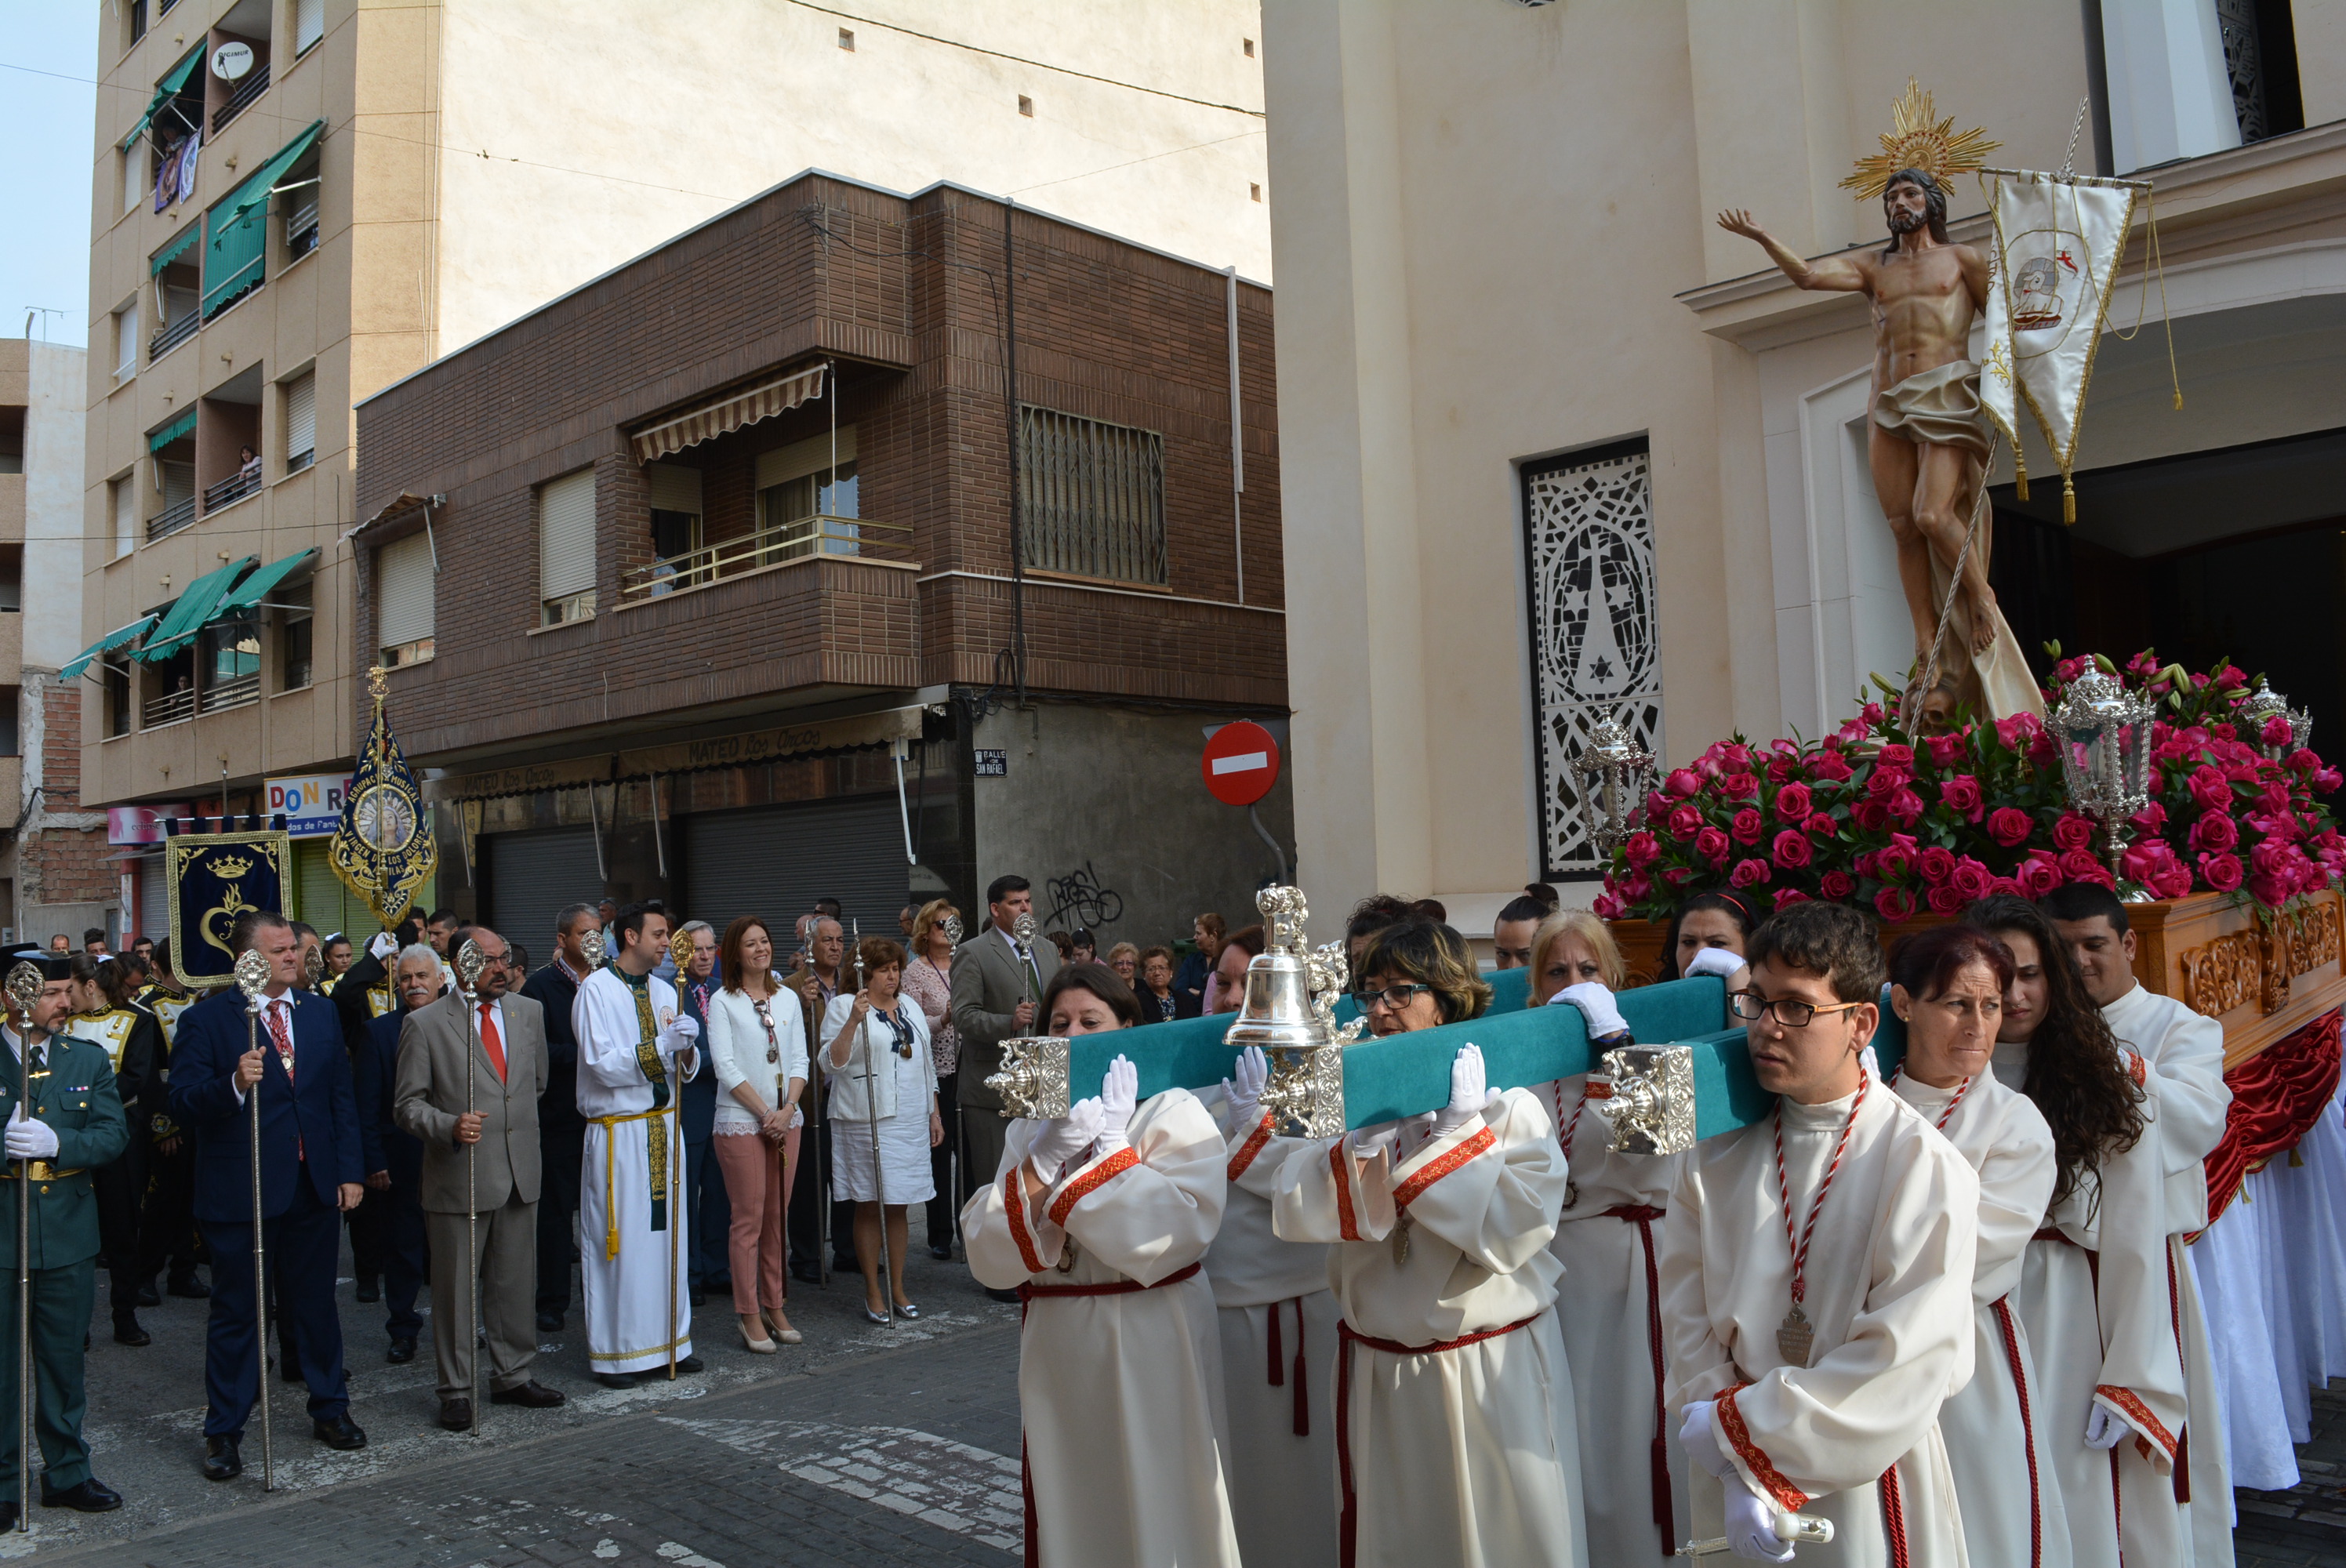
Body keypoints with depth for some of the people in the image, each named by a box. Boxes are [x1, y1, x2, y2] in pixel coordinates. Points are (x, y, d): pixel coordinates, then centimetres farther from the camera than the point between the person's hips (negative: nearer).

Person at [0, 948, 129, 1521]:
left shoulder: (89, 1059, 6)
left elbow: (115, 1134, -4)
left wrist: (56, 1143, -20)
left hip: (68, 1235, 3)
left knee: (64, 1361, 14)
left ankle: (67, 1473, 26)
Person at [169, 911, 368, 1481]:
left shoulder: (321, 1013, 8)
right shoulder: (206, 1019, -7)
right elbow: (182, 1104, -12)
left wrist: (350, 1170, 5)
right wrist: (233, 1084, -31)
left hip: (314, 1187, 4)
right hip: (240, 1192, -4)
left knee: (317, 1304, 15)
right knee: (237, 1315, 5)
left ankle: (330, 1409, 30)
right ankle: (224, 1433, 19)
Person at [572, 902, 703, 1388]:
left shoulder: (664, 992, 11)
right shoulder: (596, 990, -7)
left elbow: (684, 1070, 12)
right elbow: (602, 1063, -15)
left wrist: (687, 1047, -10)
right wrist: (662, 1046, -22)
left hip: (664, 1126, 6)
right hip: (618, 1132, -6)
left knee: (667, 1234, 10)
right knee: (618, 1242, -1)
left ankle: (670, 1340, 20)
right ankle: (612, 1353, 9)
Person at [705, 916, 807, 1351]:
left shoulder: (787, 998, 10)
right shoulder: (723, 1002, -2)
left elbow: (799, 1061, 8)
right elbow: (726, 1067, -8)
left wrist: (787, 1110, -7)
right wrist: (766, 1113, -11)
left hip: (785, 1120, 4)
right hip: (741, 1122, -4)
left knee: (777, 1217, 9)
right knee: (749, 1219, -2)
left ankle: (775, 1307, 18)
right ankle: (750, 1316, 6)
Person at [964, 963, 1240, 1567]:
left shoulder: (1173, 1113, -6)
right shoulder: (1029, 1129, 8)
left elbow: (1174, 1233, -22)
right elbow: (990, 1257, -5)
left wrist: (1107, 1147, -16)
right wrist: (1047, 1158, -17)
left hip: (1153, 1349, -4)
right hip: (1059, 1352, 4)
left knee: (1159, 1510, 3)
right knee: (1072, 1517, 13)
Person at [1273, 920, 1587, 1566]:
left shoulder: (1509, 1106, -8)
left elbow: (1512, 1235, -20)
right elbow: (1293, 1216, -11)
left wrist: (1457, 1132, -19)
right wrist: (1366, 1135, -20)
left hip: (1493, 1373, -3)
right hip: (1378, 1373, 3)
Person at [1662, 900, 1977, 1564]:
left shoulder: (1924, 1166, -14)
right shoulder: (1714, 1159, -2)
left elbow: (1905, 1361, -18)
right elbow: (1689, 1320, -3)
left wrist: (1737, 1425, -14)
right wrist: (1737, 1475, -15)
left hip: (1866, 1486, -3)